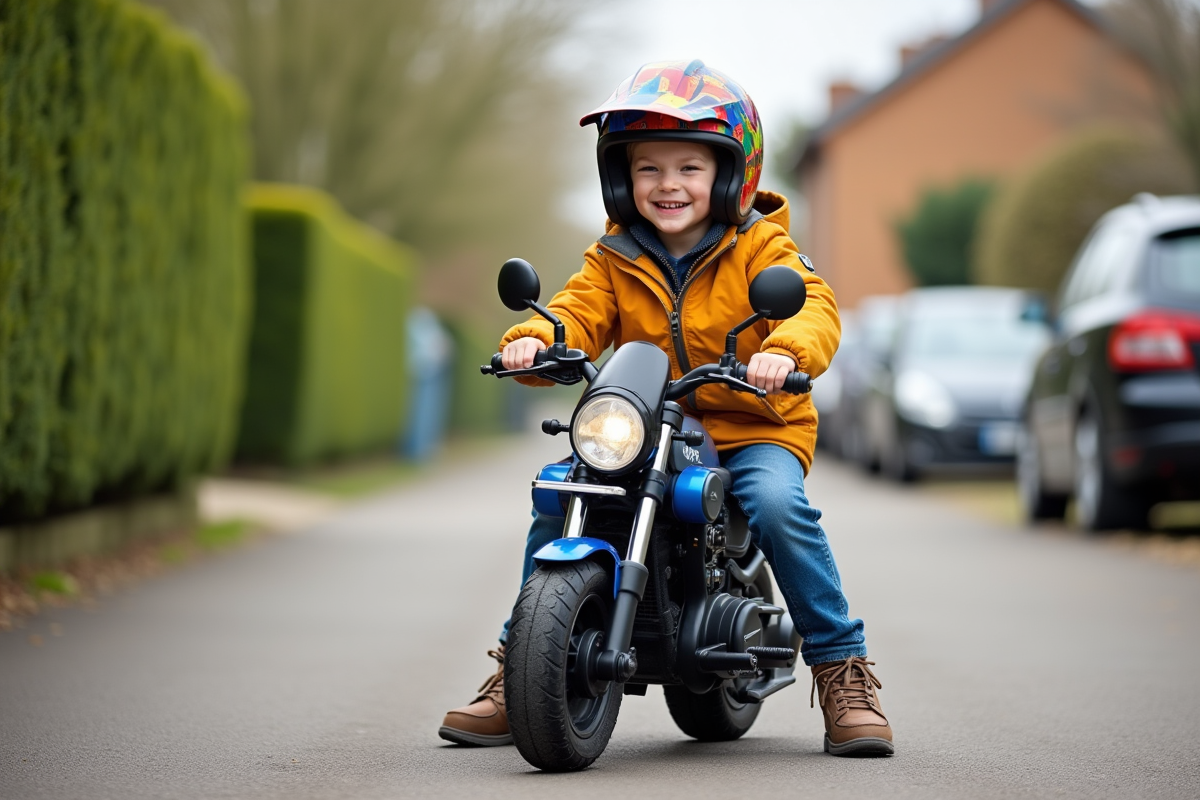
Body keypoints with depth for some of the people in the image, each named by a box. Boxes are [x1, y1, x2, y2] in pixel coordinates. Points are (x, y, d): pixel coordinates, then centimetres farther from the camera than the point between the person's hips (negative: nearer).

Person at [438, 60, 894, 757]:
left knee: (777, 504, -32)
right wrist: (534, 340, -29)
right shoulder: (614, 259, 7)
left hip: (754, 428, -3)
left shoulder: (759, 246, -3)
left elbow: (813, 305, -17)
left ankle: (844, 670, -17)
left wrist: (785, 351, -41)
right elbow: (581, 314, -5)